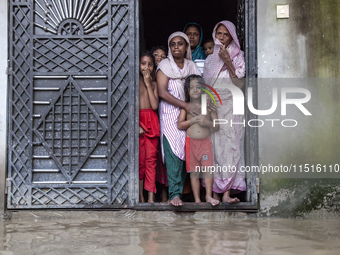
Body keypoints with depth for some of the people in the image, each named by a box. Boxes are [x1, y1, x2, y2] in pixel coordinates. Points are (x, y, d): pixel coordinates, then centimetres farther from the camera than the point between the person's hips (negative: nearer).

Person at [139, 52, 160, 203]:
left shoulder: (153, 84, 13)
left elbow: (155, 106, 0)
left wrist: (148, 85, -3)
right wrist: (136, 125, -13)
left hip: (152, 122, 3)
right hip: (137, 121, -3)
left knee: (151, 159, -2)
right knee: (140, 159, -2)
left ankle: (151, 197, -2)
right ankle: (140, 197, 5)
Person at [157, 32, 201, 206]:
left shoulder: (191, 66, 12)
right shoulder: (165, 65, -1)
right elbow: (162, 92, -11)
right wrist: (185, 105, -16)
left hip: (189, 113, 4)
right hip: (170, 114, -4)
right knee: (173, 152, -13)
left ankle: (183, 188, 12)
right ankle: (175, 194, -15)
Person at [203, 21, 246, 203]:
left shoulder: (238, 56, 6)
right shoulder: (210, 58, 17)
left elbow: (240, 84, -6)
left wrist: (228, 62, -12)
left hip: (231, 107, -3)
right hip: (212, 107, 3)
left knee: (230, 147, -13)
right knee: (213, 148, -1)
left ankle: (227, 192, -17)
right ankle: (214, 191, 3)